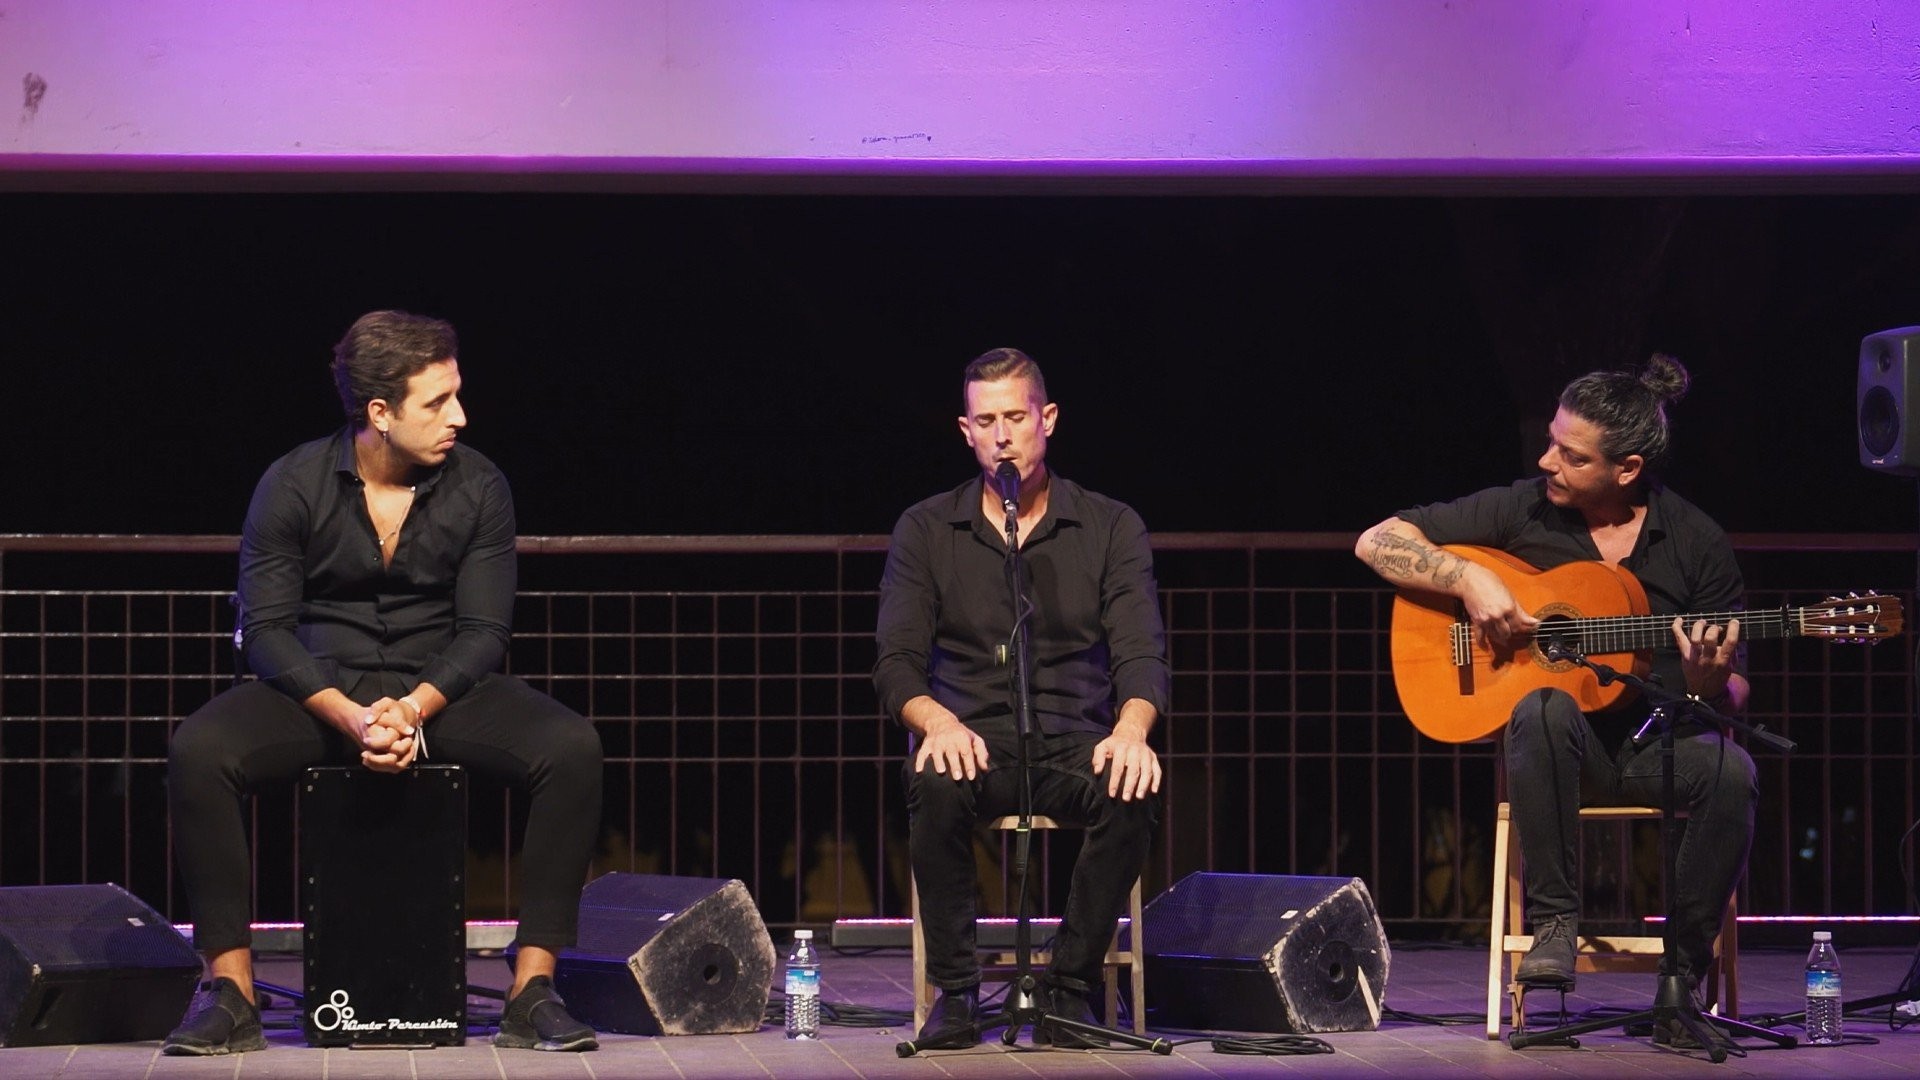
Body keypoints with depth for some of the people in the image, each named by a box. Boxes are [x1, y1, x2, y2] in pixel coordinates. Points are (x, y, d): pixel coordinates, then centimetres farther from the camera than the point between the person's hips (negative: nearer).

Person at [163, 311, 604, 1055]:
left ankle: (532, 990, -22)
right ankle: (231, 993, -20)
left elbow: (483, 630, -5)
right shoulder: (292, 485, -8)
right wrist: (349, 716, -25)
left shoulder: (478, 487, -4)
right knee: (197, 754, -31)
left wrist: (414, 709, -24)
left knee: (572, 750, -27)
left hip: (441, 685, 1)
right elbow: (266, 628, -9)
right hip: (319, 686, -1)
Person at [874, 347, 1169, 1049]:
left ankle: (1069, 990, -18)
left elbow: (1142, 654, -1)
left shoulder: (1111, 528, 8)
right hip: (972, 744, 0)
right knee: (935, 786, -36)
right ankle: (955, 992, -21)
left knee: (1134, 795, -33)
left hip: (1074, 746, 0)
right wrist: (937, 721, -22)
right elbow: (896, 663, 2)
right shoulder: (926, 531, 9)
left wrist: (1131, 729, -25)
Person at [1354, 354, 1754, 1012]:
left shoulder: (1696, 542, 1)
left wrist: (1708, 685, -21)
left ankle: (1682, 975, -20)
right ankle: (1552, 923, -28)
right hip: (1561, 742, 0)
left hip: (1657, 742, 0)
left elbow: (1732, 697, 4)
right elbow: (1377, 543, 3)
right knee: (1544, 710, -37)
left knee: (1730, 772, -33)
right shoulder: (1521, 510, 1)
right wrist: (1468, 579, -14)